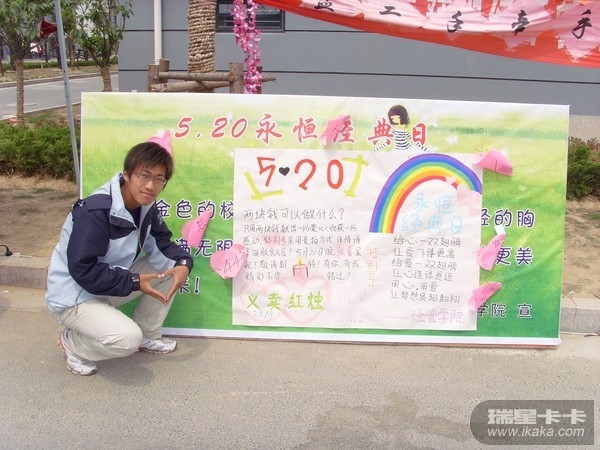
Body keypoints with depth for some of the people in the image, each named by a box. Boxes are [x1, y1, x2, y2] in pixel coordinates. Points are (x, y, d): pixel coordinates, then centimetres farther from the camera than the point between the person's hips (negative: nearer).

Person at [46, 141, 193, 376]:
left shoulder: (147, 207, -3)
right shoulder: (95, 211, -29)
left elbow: (162, 246, 2)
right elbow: (83, 270, -29)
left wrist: (183, 263, -21)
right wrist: (134, 282, -25)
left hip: (110, 285, 8)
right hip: (73, 297, -8)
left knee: (171, 266, -5)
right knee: (127, 339, -29)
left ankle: (147, 335, 12)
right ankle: (72, 342, 2)